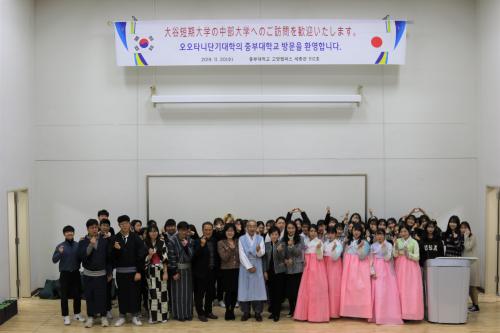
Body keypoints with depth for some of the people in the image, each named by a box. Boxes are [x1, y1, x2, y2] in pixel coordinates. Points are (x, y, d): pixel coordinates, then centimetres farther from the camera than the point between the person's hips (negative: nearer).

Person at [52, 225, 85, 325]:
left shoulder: (78, 245, 1)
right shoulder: (60, 246, -4)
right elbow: (54, 260, -8)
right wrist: (59, 253, -25)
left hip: (76, 273, 2)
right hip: (65, 273, -2)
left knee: (77, 294, 8)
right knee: (64, 296, 2)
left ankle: (77, 314, 23)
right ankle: (66, 316, 12)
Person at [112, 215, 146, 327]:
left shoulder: (136, 238, -5)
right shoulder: (115, 238, -1)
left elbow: (141, 255, -7)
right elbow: (113, 256, -1)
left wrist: (139, 271, -10)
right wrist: (115, 249, -21)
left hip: (133, 271, -1)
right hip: (120, 271, 1)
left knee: (134, 293, 6)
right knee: (122, 294, 9)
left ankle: (135, 316, 17)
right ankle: (122, 316, 20)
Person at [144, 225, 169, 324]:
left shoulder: (162, 243, 0)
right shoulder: (145, 244, 1)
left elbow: (165, 258, -1)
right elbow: (144, 260, 2)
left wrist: (165, 272, -6)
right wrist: (150, 255, -19)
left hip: (161, 271, 0)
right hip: (150, 272, 0)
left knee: (162, 292, 1)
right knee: (152, 293, 1)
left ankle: (163, 315, 10)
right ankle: (153, 316, 7)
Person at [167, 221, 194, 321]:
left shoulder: (190, 241, 2)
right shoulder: (172, 241, -11)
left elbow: (191, 255, -3)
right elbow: (171, 257, -12)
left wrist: (186, 246, -17)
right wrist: (174, 272, -14)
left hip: (188, 270, 4)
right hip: (177, 269, -4)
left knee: (188, 292, 8)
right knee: (178, 292, 2)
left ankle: (187, 313, 18)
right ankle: (179, 314, 10)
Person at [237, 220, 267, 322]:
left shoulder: (260, 238, 5)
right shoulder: (241, 239, 2)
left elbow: (262, 253, -7)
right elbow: (242, 255, -5)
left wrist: (258, 251, -29)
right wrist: (249, 267, -11)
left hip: (257, 267, 1)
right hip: (245, 267, -1)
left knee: (257, 288, 0)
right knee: (245, 289, 0)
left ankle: (258, 312, 7)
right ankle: (246, 312, 9)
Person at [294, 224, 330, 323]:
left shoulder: (319, 242, -1)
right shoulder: (307, 242, 14)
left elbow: (320, 257, -9)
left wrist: (319, 248, -24)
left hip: (317, 267, -5)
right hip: (308, 267, 5)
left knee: (317, 289, -6)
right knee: (306, 289, 3)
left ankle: (317, 314, -2)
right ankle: (306, 313, 8)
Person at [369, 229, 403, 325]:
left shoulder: (389, 245, 0)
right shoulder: (373, 246, 6)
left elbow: (387, 258, -10)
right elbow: (371, 260, 4)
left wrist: (384, 247, -19)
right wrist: (372, 272, -6)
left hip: (387, 270, -2)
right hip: (377, 270, 2)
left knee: (388, 291, -6)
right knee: (377, 292, 0)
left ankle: (389, 316, 0)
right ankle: (377, 316, 5)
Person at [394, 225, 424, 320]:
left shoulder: (414, 242, 0)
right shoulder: (398, 241, 7)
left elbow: (417, 257, -3)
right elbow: (395, 255, 0)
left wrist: (408, 253, -17)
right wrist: (396, 248, -17)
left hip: (411, 267, -2)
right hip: (399, 267, 2)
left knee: (411, 290, -6)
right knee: (400, 289, -1)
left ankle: (411, 313, -1)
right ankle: (401, 312, 3)